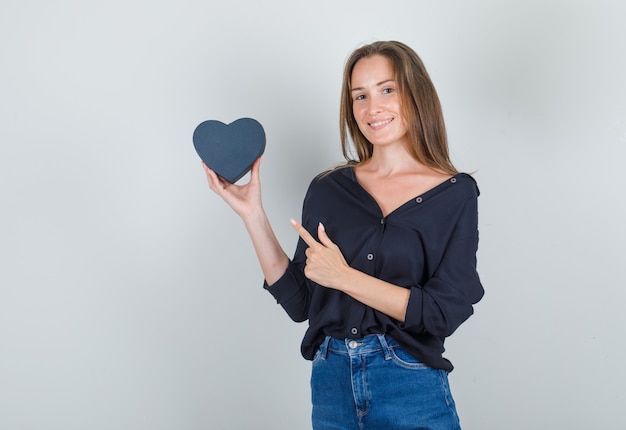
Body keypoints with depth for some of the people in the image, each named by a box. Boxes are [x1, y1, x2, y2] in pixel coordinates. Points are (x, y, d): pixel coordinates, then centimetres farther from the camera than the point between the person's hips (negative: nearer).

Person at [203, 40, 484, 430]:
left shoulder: (455, 193, -6)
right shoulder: (328, 189, 1)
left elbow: (444, 313, -12)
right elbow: (299, 303, 1)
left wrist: (345, 277, -18)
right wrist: (252, 213, -5)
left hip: (411, 392, -3)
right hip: (331, 383, 3)